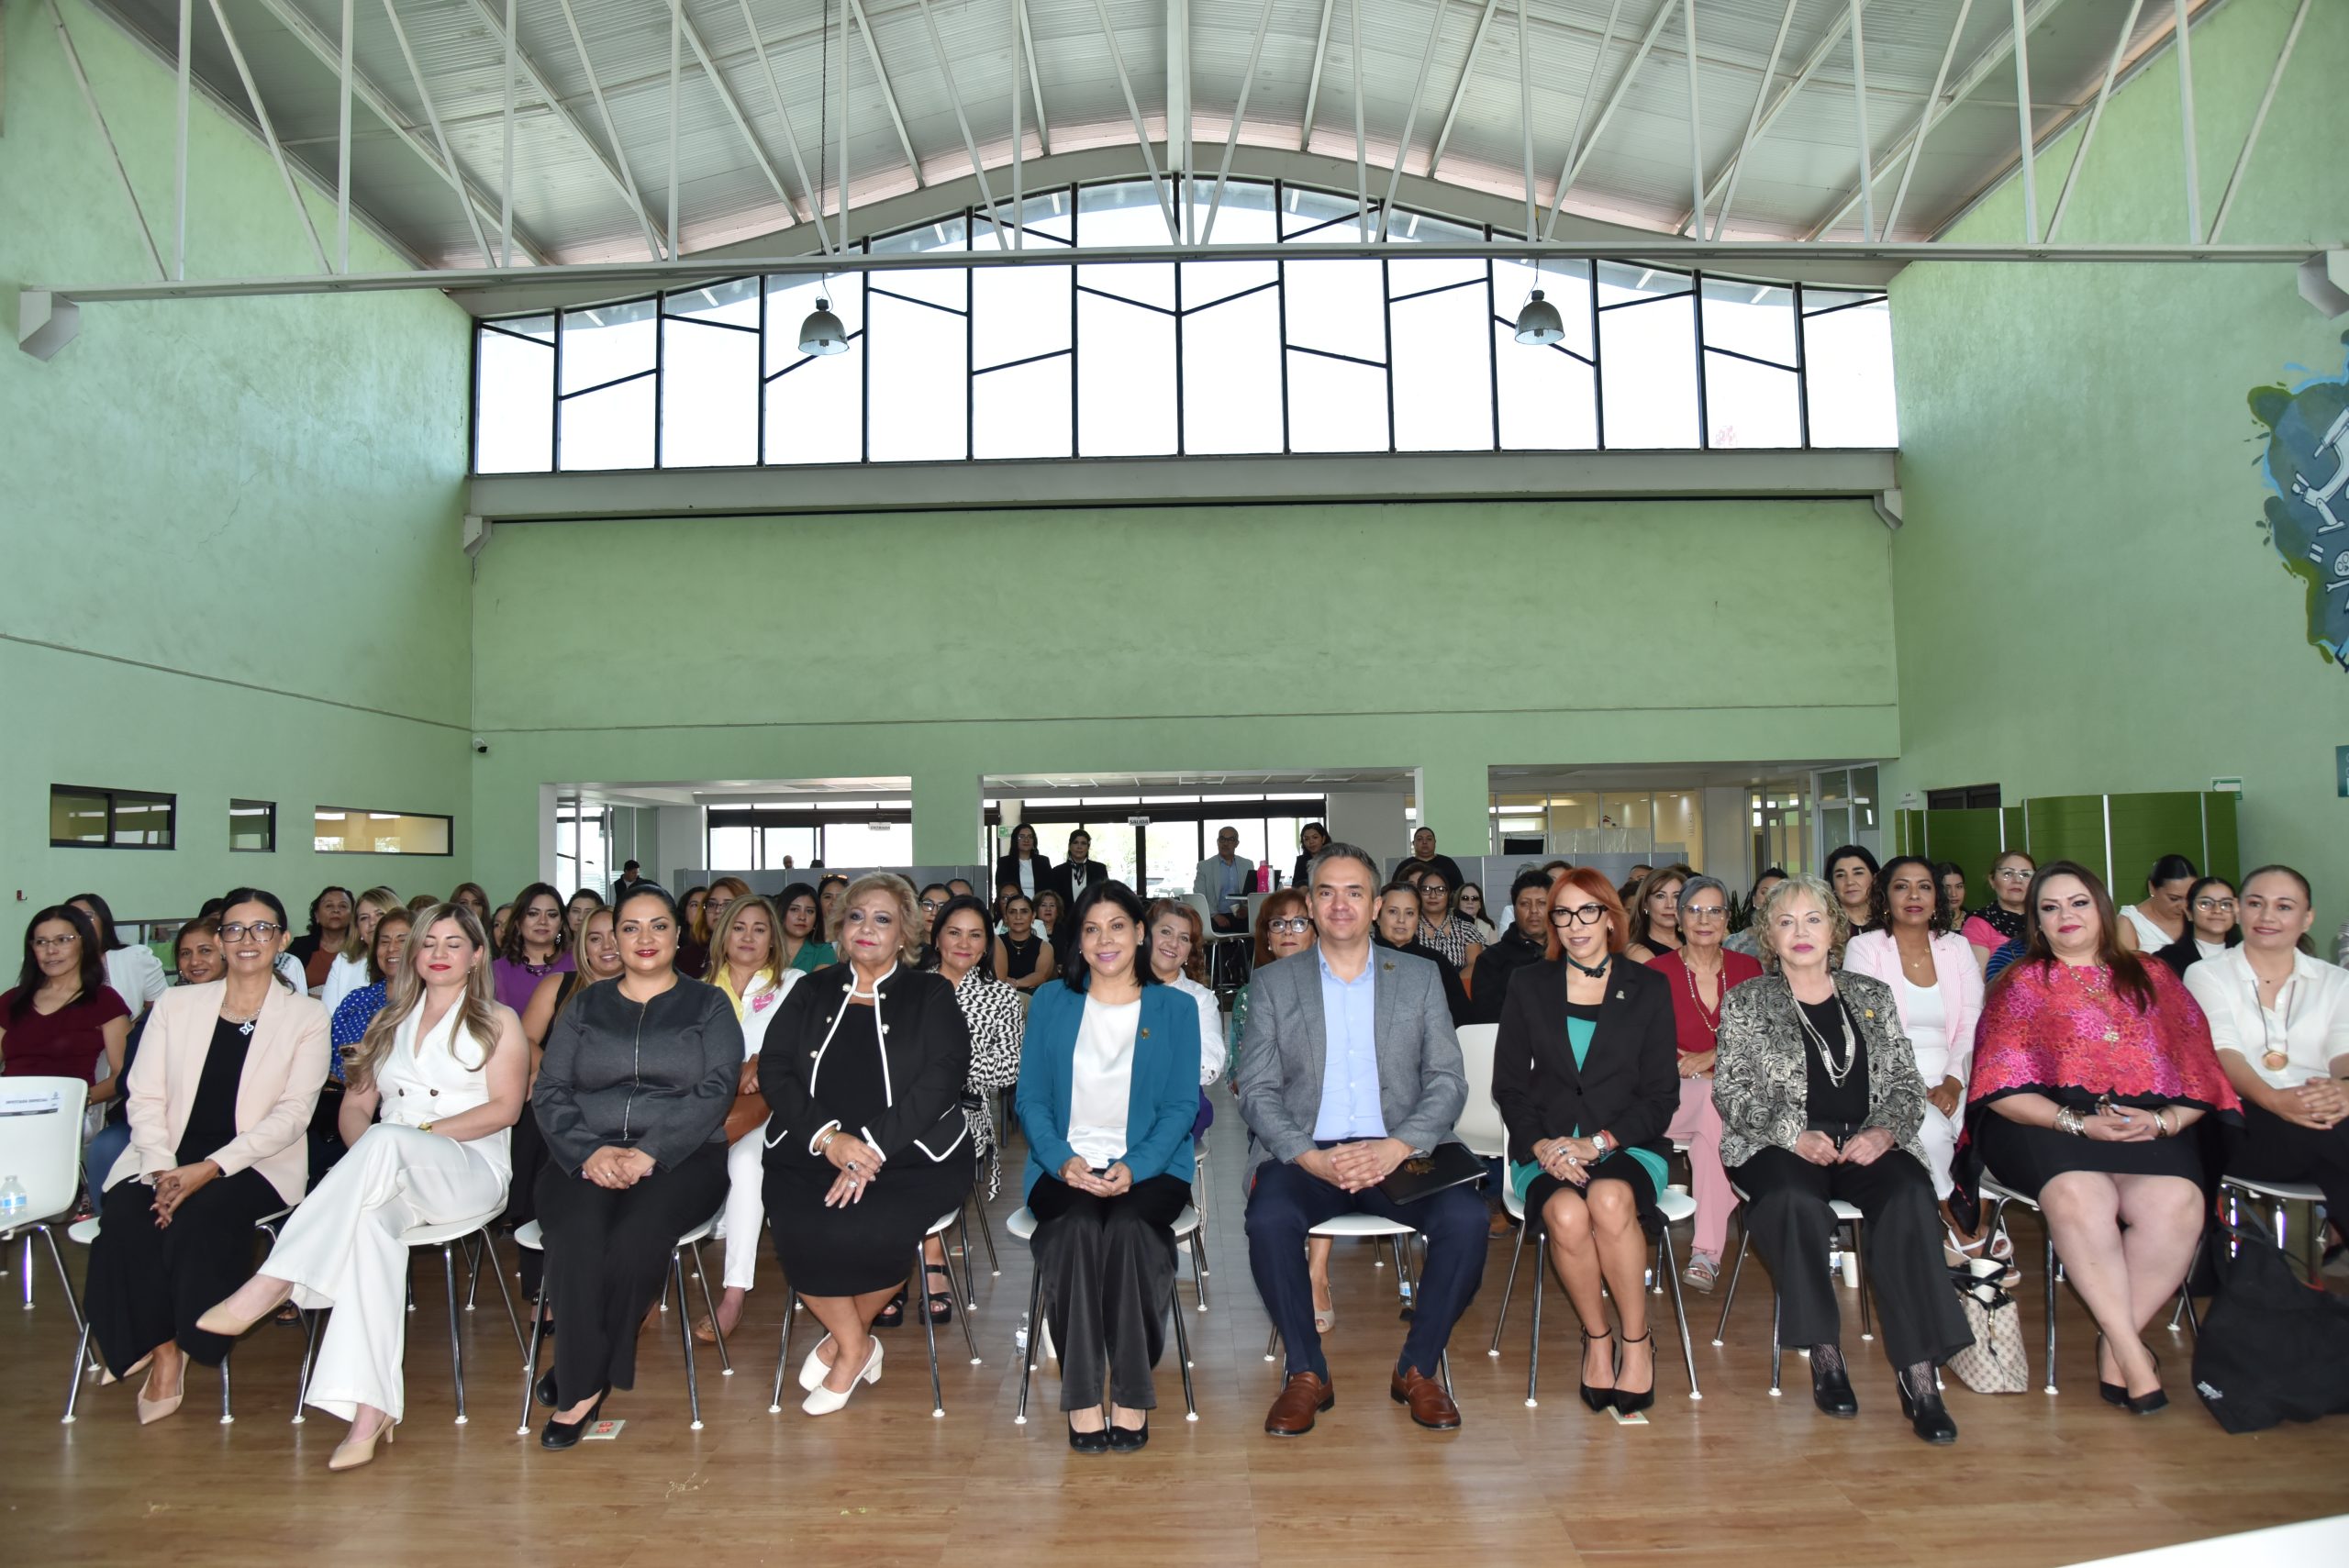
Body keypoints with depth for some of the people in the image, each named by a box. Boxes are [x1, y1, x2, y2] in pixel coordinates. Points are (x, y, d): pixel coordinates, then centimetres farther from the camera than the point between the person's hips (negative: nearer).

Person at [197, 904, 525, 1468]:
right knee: (372, 1220, -34)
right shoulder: (389, 1021, 25)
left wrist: (418, 1134, -11)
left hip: (468, 1170, -3)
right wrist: (365, 1152, -5)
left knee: (386, 1142, -36)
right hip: (387, 1176, 3)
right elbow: (355, 1104, 17)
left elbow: (504, 1108, -2)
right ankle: (370, 1409, -39)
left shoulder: (497, 1022, 11)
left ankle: (273, 1285, -33)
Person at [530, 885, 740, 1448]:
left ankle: (579, 1379, -11)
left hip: (681, 1155, -2)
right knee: (578, 1230, -30)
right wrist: (589, 1151, -11)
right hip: (587, 1155, 2)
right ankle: (586, 1380, -13)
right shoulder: (586, 1005, 17)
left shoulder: (707, 1005, 9)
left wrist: (648, 1153, -17)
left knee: (637, 1229, -31)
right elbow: (549, 1090, 8)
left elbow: (715, 1091, -3)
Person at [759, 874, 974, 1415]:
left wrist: (872, 1146, -18)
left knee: (873, 1231, -29)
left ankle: (844, 1337, 5)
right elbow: (774, 1070, 4)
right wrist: (827, 1136, -15)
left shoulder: (931, 996, 8)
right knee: (801, 1233, -26)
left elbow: (941, 1079, -6)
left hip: (910, 1156, -2)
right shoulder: (812, 993, 15)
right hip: (809, 1152, 2)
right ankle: (857, 1349, 0)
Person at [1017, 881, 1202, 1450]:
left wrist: (1133, 1168, -15)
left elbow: (1182, 1104, 2)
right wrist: (1063, 1161, -12)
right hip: (1065, 1166, 1)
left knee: (1129, 1227, -32)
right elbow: (1031, 1098, 6)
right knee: (1076, 1228, -31)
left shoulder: (1175, 1008, 9)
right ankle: (1082, 1400, -24)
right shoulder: (1050, 1003, 12)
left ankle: (1132, 1397, -21)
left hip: (1149, 1168, -1)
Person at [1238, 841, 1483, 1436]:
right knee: (1269, 1219, -31)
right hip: (1303, 1155, -1)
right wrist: (1312, 1158, -16)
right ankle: (1307, 1376, -8)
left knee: (1466, 1217, -26)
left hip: (1397, 1154, 1)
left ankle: (1418, 1370, -3)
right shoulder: (1273, 984, 8)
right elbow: (1257, 1092, 1)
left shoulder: (1420, 976, 11)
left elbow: (1449, 1081, 4)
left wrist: (1395, 1148, -14)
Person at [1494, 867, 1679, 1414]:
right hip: (1545, 1147, 1)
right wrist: (1542, 1145, -10)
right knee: (1567, 1214, -32)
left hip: (1627, 1143, -1)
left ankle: (1637, 1341, -13)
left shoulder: (1649, 988, 6)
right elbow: (1508, 1085, 8)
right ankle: (1597, 1337, -6)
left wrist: (1599, 1142, -12)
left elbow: (1661, 1095, 3)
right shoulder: (1529, 987, 9)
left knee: (1610, 1200, -35)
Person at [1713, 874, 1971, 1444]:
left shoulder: (1872, 995, 18)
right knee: (1796, 1201, -36)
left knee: (1910, 1197, -31)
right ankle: (1825, 1353, -19)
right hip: (1780, 1146, -2)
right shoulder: (1745, 1002, 10)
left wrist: (1885, 1130, -8)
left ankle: (1919, 1374, -27)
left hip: (1867, 1142, 2)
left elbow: (1906, 1082, 13)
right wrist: (1796, 1136, -14)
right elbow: (1731, 1091, 1)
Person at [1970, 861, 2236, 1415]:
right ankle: (2132, 1350, -20)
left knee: (2178, 1203, -29)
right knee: (2078, 1195, -33)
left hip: (2146, 1127, 2)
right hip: (2044, 1122, -2)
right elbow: (2002, 1086, 0)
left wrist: (2162, 1120, -10)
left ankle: (2113, 1346, -13)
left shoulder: (2153, 979, 18)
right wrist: (2078, 1122, -14)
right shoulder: (2020, 984, 11)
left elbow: (2199, 1073, 9)